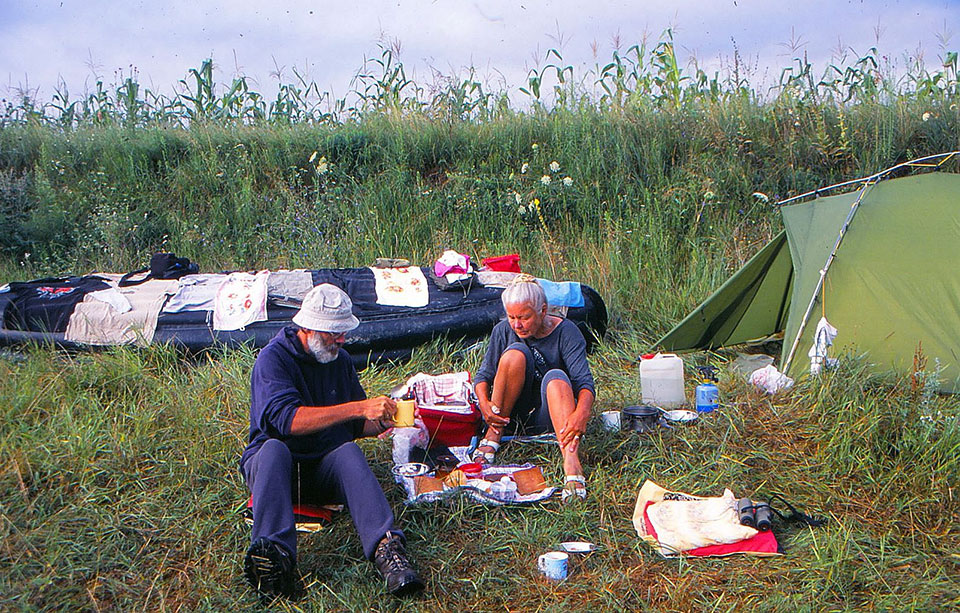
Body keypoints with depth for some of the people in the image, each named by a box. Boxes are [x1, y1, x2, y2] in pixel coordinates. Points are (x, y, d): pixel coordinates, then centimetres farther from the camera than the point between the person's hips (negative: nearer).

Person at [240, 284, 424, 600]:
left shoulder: (341, 360, 12)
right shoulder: (274, 357, -8)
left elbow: (357, 426, 18)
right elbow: (288, 419, -25)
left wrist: (383, 421, -5)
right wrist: (360, 407, -29)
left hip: (326, 468, 3)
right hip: (274, 465, -3)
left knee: (349, 452, -30)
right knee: (274, 448, -36)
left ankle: (386, 548, -51)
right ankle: (275, 553, -56)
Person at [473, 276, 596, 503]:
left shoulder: (566, 332, -11)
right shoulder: (504, 330, -3)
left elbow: (585, 380, -23)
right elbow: (484, 374, -1)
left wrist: (581, 412, -43)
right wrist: (484, 403, -24)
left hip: (548, 418, -2)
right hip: (513, 415, 2)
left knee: (556, 377, -35)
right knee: (516, 353, -23)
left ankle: (571, 465, -53)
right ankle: (494, 433, -16)